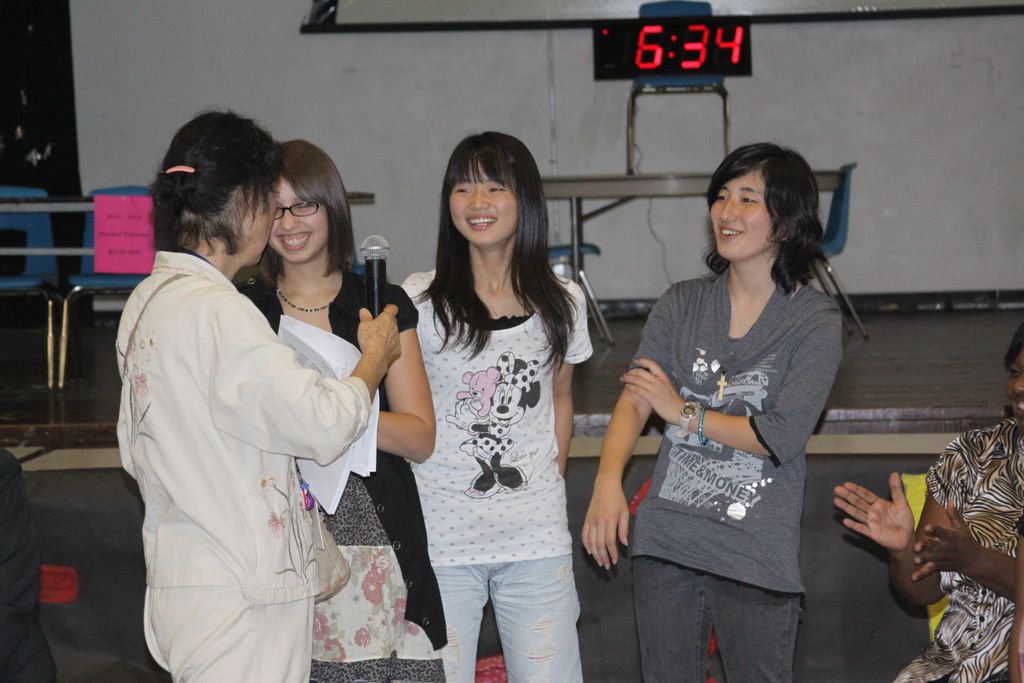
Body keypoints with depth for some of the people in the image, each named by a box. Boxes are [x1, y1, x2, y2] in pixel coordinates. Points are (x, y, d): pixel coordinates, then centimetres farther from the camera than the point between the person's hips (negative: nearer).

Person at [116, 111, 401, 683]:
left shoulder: (145, 302, 11)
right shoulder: (216, 311, -18)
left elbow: (135, 450, 19)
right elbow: (321, 424, -17)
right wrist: (375, 358, 0)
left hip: (181, 577, 9)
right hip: (241, 594, -9)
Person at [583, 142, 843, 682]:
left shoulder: (815, 322, -4)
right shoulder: (681, 304, 7)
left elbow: (782, 436, -13)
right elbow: (634, 397, -5)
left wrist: (684, 413, -8)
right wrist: (609, 480, -22)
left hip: (757, 552, -3)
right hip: (665, 538, 3)